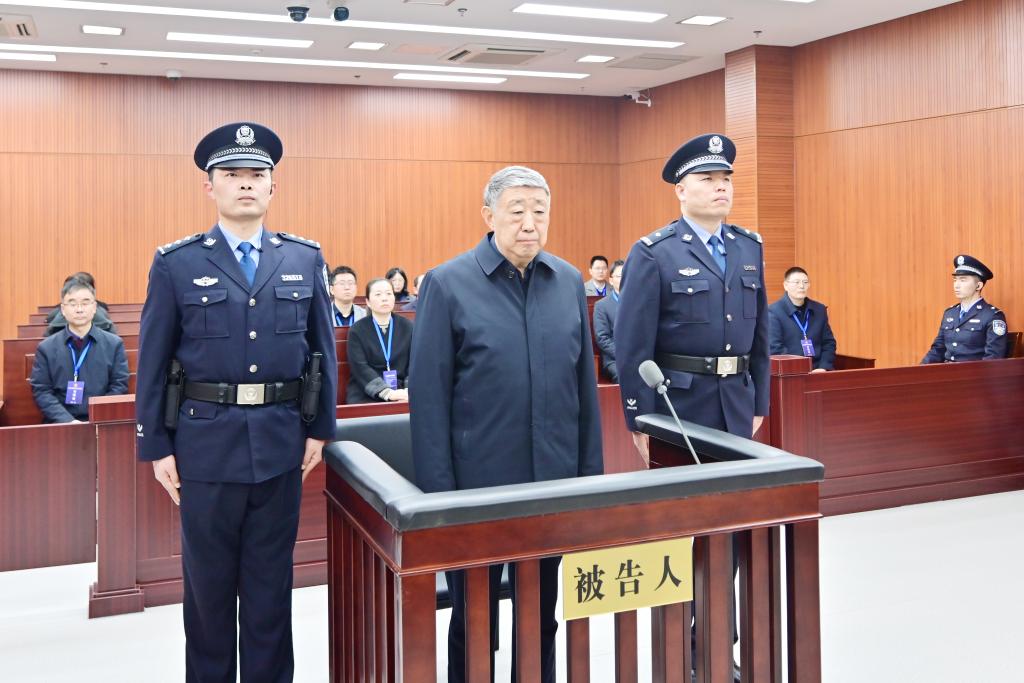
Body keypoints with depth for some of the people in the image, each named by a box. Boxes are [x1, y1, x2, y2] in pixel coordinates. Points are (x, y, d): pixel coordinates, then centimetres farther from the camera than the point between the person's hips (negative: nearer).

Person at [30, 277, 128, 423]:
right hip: (60, 424, 0)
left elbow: (119, 387, 4)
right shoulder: (46, 348, 8)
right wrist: (68, 421, -10)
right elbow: (41, 392, 3)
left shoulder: (114, 344, 7)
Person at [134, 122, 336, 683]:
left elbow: (322, 348, 8)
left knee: (271, 578, 13)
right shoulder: (176, 264, -1)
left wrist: (319, 428, 5)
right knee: (209, 580, 13)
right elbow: (152, 362, 0)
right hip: (206, 441, -1)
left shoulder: (306, 259, 4)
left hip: (281, 442, 1)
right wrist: (156, 447, -1)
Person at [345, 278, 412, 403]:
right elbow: (360, 368, -7)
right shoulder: (357, 331, 4)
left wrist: (409, 390, -16)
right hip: (366, 395, -2)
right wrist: (387, 392, -21)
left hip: (401, 392, 2)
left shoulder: (408, 327, 11)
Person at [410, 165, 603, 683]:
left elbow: (584, 384, 9)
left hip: (554, 484, 4)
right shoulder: (447, 284, -7)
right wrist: (438, 491, -10)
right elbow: (429, 396, -8)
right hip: (477, 484, -3)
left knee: (541, 617, 18)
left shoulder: (569, 282, 5)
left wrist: (591, 472, 7)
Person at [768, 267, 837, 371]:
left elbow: (828, 343, 15)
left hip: (818, 372, 4)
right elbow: (775, 349, -9)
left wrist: (824, 368, -2)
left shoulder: (819, 309, 14)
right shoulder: (774, 312, -3)